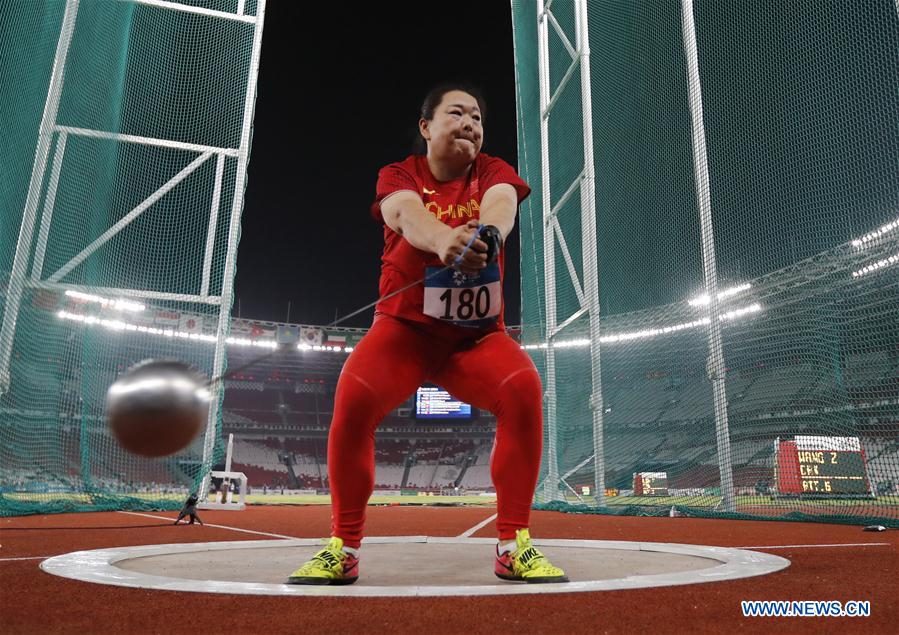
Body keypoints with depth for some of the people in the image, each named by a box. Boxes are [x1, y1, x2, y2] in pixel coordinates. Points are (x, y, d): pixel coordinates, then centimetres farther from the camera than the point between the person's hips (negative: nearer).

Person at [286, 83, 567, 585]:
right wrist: (445, 240, -50)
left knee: (524, 388, -27)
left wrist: (488, 233, -48)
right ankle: (344, 548, -9)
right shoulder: (398, 176, 0)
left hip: (478, 334, 2)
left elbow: (500, 202, -22)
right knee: (354, 397, -27)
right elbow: (406, 213, -26)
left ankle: (515, 544, -12)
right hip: (405, 327, -1)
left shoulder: (493, 171, 4)